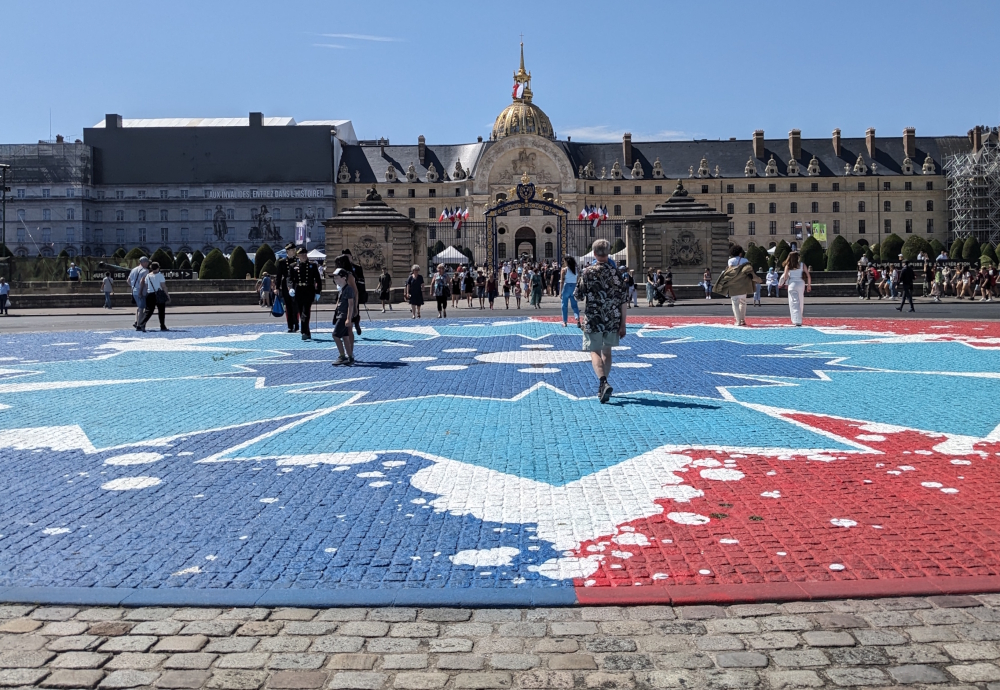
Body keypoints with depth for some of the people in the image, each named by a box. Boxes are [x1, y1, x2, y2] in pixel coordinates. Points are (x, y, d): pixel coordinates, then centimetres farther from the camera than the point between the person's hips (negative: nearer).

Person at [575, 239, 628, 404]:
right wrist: (622, 325, 2)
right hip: (613, 321, 3)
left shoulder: (587, 272, -9)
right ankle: (603, 385, 28)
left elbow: (578, 295, -3)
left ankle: (604, 383, -23)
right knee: (606, 351, 18)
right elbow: (623, 302, -3)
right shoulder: (616, 273, -3)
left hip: (592, 320, -3)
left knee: (595, 352, 0)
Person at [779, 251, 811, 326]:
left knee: (794, 303, -2)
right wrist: (809, 285, 12)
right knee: (800, 303, 15)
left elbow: (785, 277, -2)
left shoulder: (788, 266, 0)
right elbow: (809, 276, 1)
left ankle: (797, 321, -14)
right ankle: (798, 320, 24)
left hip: (792, 284, -1)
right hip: (801, 284, 2)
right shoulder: (802, 265, 2)